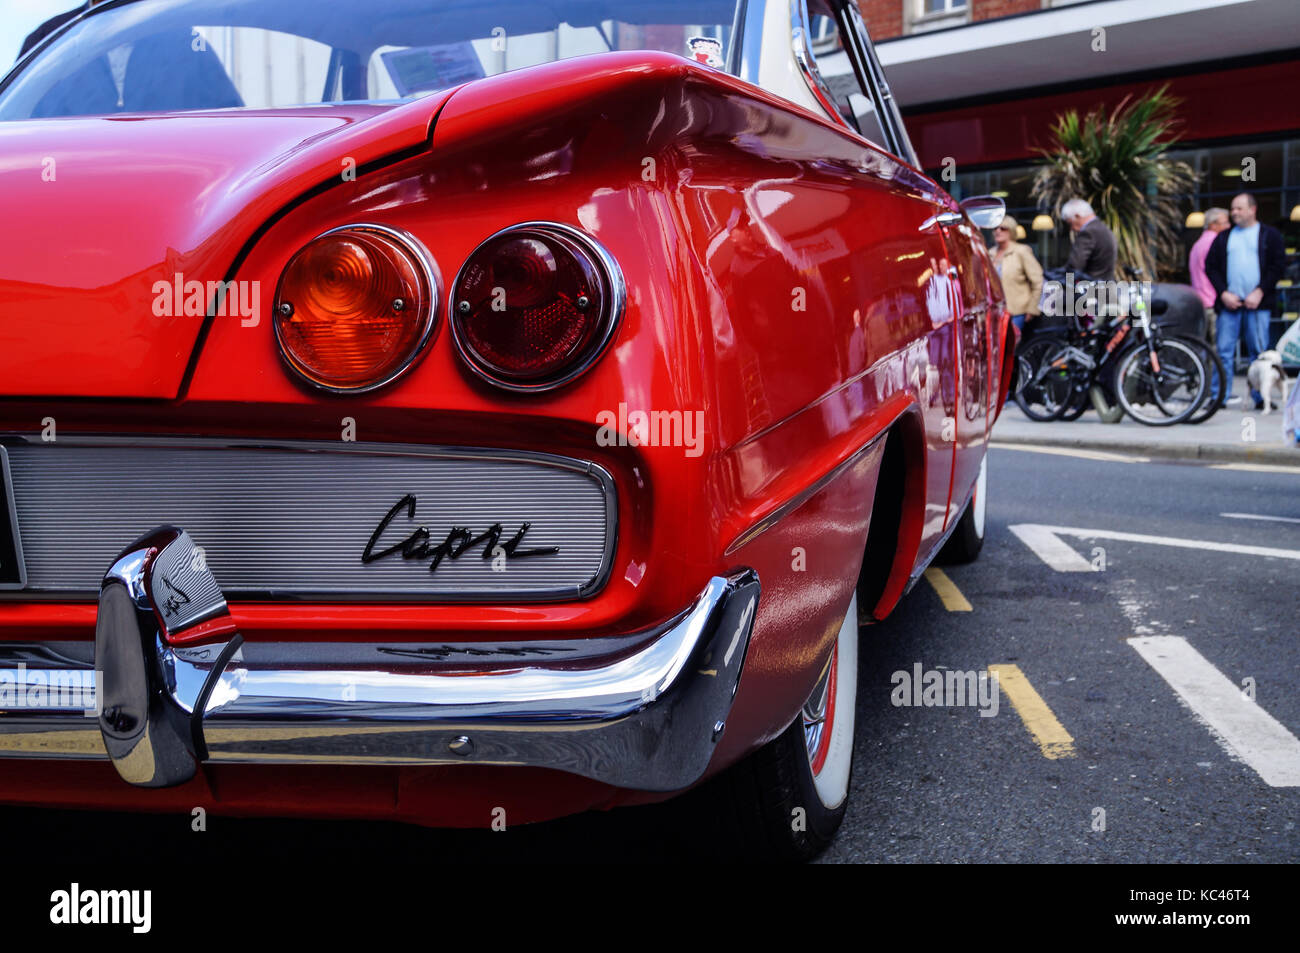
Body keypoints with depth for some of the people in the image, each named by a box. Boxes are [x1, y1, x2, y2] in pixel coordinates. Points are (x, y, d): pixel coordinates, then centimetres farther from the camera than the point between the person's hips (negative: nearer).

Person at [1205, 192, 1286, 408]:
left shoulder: (1269, 235, 8)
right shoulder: (1223, 237, 15)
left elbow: (1279, 265, 1)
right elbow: (1211, 266, 11)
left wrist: (1260, 292, -9)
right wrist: (1223, 293, -4)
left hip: (1257, 303, -2)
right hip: (1229, 302, 2)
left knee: (1259, 352, -1)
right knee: (1223, 351, -3)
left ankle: (1261, 397, 5)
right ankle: (1220, 396, 0)